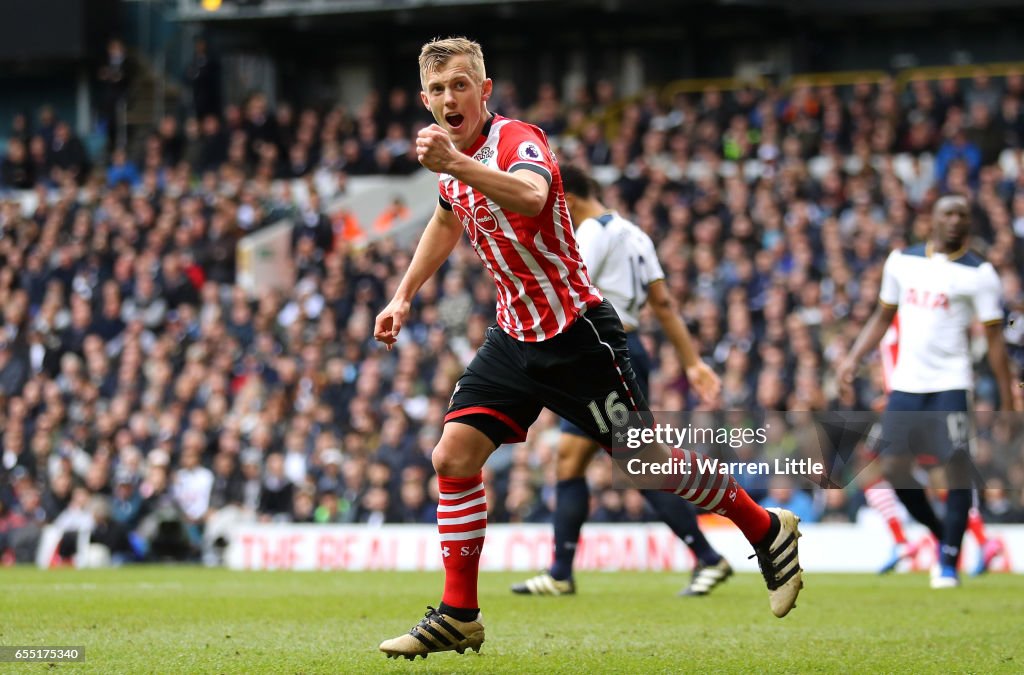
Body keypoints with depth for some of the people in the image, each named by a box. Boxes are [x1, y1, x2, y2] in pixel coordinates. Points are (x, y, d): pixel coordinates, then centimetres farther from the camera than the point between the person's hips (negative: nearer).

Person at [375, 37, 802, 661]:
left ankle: (768, 530, 22)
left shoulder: (518, 141, -20)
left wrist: (457, 165, -59)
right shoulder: (454, 157, 6)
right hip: (516, 336, 8)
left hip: (577, 335, -7)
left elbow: (531, 197, -46)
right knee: (453, 456, -5)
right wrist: (404, 295, 25)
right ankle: (459, 616, 3)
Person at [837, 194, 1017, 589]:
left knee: (957, 468, -12)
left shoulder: (979, 273, -3)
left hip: (950, 384, -4)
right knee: (894, 468, -1)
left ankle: (949, 563, -3)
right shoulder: (902, 261, 10)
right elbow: (883, 316, 19)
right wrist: (854, 358, 6)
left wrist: (1007, 402, -8)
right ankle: (942, 536, 21)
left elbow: (995, 339, -4)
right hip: (906, 383, 4)